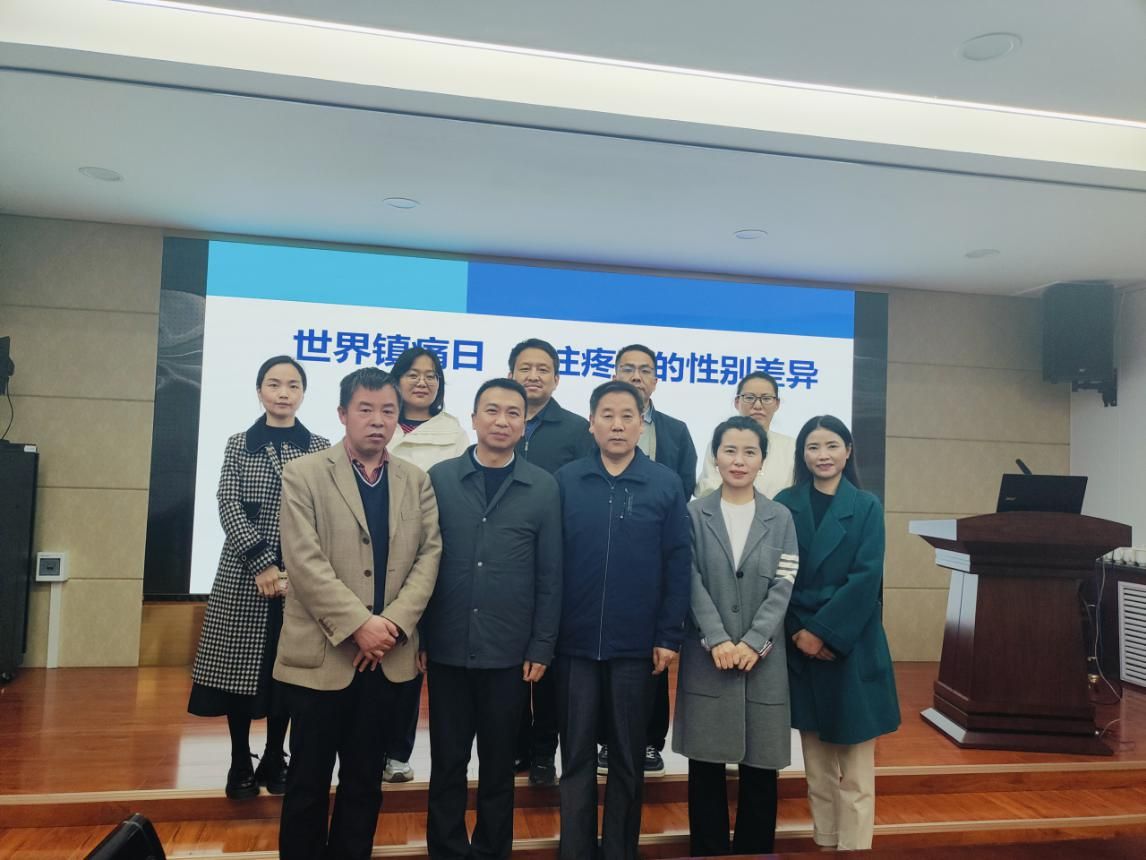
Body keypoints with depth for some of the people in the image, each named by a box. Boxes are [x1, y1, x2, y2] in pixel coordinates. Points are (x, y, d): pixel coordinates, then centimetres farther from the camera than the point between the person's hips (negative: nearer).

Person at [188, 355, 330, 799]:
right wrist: (262, 562, -15)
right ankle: (240, 762, 22)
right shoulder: (238, 445, 5)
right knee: (241, 669, 5)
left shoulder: (319, 448, 4)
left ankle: (274, 759, 25)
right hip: (244, 574, 0)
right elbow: (229, 509, -4)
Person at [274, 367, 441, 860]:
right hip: (322, 653, -3)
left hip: (390, 656, 3)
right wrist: (358, 625, -17)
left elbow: (429, 554, 1)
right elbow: (304, 561, -12)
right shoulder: (304, 475, -3)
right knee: (309, 781, 11)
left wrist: (394, 622, -11)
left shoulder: (417, 481, 8)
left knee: (365, 780, 15)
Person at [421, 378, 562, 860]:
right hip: (447, 646, 0)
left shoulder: (543, 487, -1)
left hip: (509, 651, 0)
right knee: (447, 761, 13)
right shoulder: (439, 478, 0)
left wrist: (541, 648, -2)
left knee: (499, 764, 14)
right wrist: (416, 636, 0)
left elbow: (550, 576, 0)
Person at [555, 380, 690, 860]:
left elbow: (677, 565, -2)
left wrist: (669, 636, -6)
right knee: (576, 757, 12)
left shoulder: (666, 485, -2)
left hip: (637, 645, 0)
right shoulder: (565, 481, 0)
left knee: (627, 759, 14)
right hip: (575, 643, 1)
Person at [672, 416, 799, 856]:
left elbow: (783, 587, -1)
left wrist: (752, 642, -12)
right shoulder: (694, 514, 1)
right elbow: (692, 583, -4)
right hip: (707, 657, -1)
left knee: (761, 765, 8)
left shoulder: (780, 518, 5)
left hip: (762, 658, 1)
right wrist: (718, 640, -13)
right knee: (706, 764, 6)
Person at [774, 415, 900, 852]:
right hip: (801, 646, 2)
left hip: (851, 646, -1)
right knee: (817, 764, 11)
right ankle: (823, 843, 24)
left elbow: (866, 578, -8)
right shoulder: (785, 504, 3)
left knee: (855, 768, 2)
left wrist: (823, 632, -15)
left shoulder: (866, 506, 0)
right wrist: (797, 631, -10)